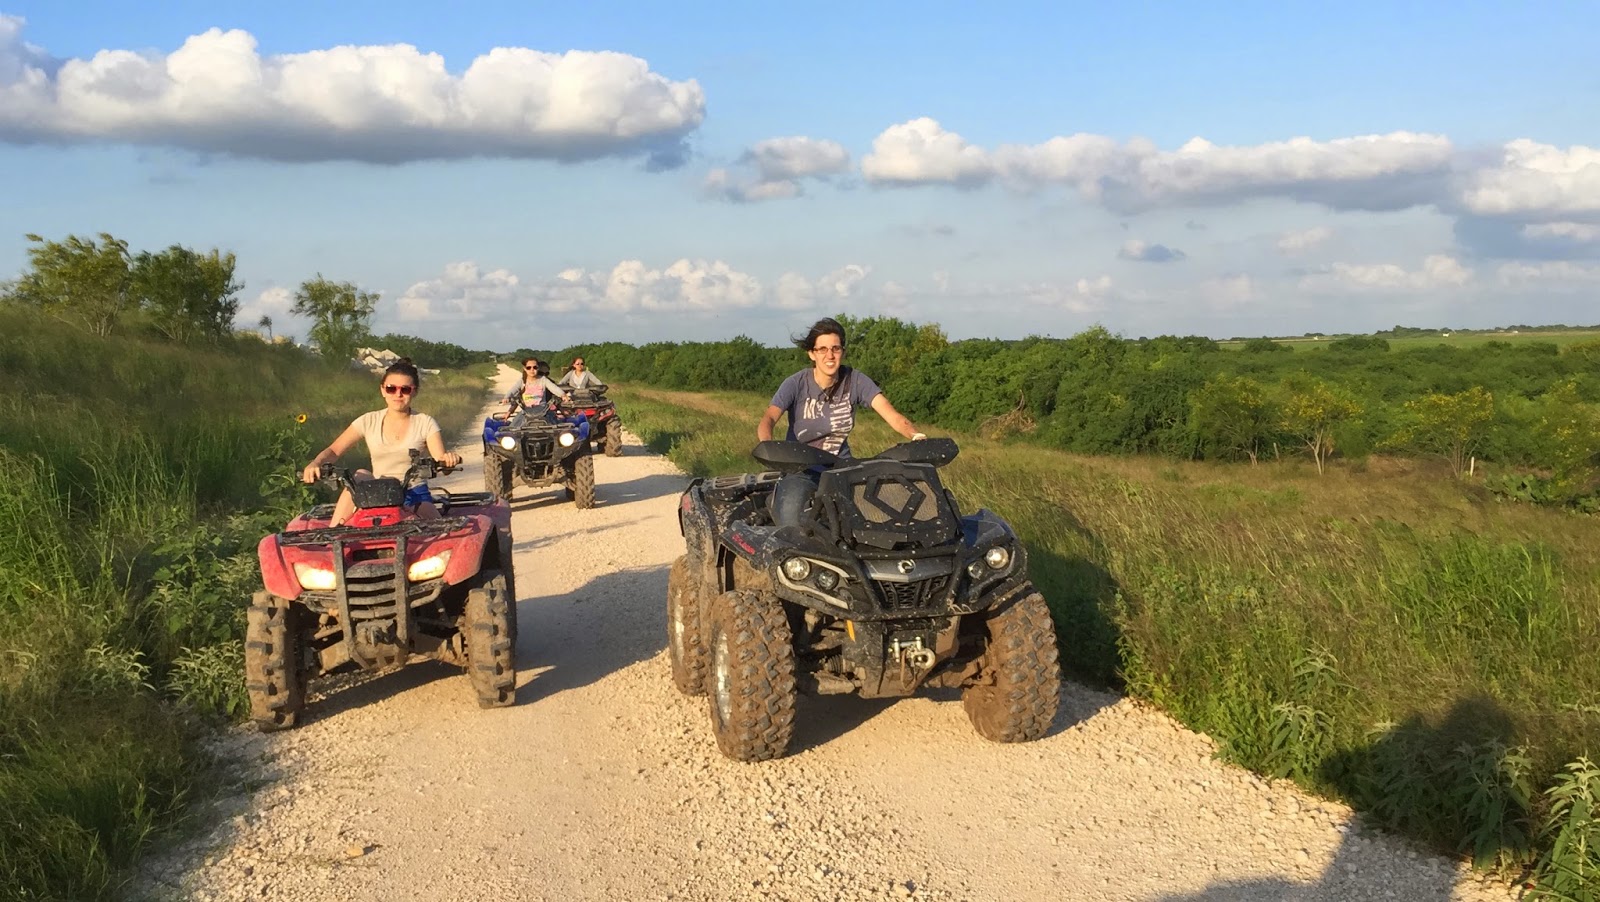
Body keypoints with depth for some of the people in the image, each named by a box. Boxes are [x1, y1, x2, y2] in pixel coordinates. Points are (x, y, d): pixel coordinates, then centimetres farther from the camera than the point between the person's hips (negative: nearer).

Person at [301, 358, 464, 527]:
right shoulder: (369, 422, 4)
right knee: (361, 476, -29)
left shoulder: (425, 423, 0)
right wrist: (315, 463, -24)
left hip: (415, 496, -2)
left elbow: (440, 461, -12)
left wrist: (448, 460, -37)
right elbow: (333, 450, -1)